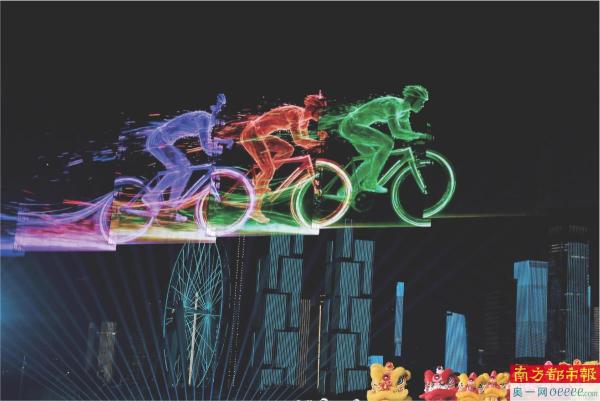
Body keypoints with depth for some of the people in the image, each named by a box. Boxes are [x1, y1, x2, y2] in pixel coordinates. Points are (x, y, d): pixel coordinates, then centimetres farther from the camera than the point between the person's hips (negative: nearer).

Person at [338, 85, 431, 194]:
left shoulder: (404, 111, 9)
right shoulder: (392, 104, -21)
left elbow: (407, 134, 18)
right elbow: (396, 132, -31)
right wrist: (420, 135, -25)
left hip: (353, 127, 10)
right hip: (350, 125, -10)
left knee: (374, 160, 17)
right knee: (388, 143, -19)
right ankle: (370, 182, -10)